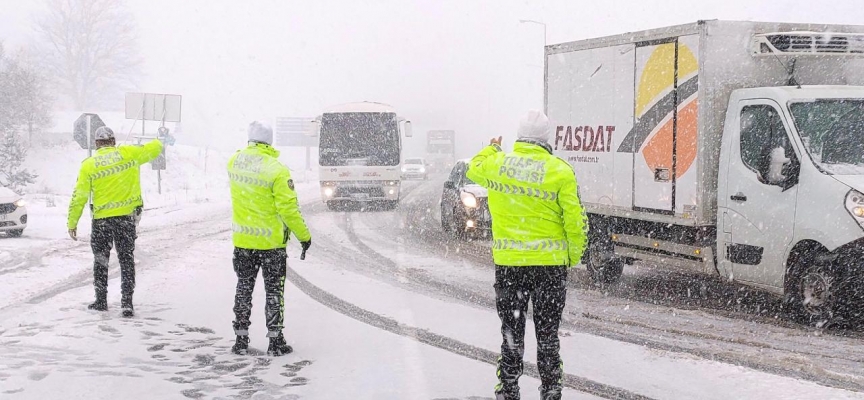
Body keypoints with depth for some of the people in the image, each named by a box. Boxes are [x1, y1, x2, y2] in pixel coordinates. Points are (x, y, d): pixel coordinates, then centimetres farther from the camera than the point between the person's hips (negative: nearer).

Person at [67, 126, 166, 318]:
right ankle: (127, 303, 1)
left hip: (101, 218, 0)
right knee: (126, 259, 7)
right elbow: (151, 150, 14)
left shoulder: (88, 165, -4)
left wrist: (72, 223, 5)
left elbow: (79, 197, -2)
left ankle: (101, 300, 21)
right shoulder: (128, 153, -3)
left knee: (100, 260, 16)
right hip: (126, 216, 1)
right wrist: (159, 142, 38)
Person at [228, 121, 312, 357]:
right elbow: (288, 208, -18)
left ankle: (241, 340, 18)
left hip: (242, 240, 4)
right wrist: (304, 236, -8)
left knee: (244, 288, 15)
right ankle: (275, 341, 10)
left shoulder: (234, 162, -3)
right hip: (271, 241, -4)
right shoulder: (277, 170, -18)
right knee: (274, 290, 8)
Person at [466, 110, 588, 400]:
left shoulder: (496, 163, -2)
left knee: (511, 332, 12)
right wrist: (575, 256, 6)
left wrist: (491, 148, 43)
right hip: (550, 263, -2)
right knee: (547, 333, 8)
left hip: (508, 262, 2)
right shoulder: (560, 171, -9)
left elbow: (474, 168, 24)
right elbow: (575, 221, -9)